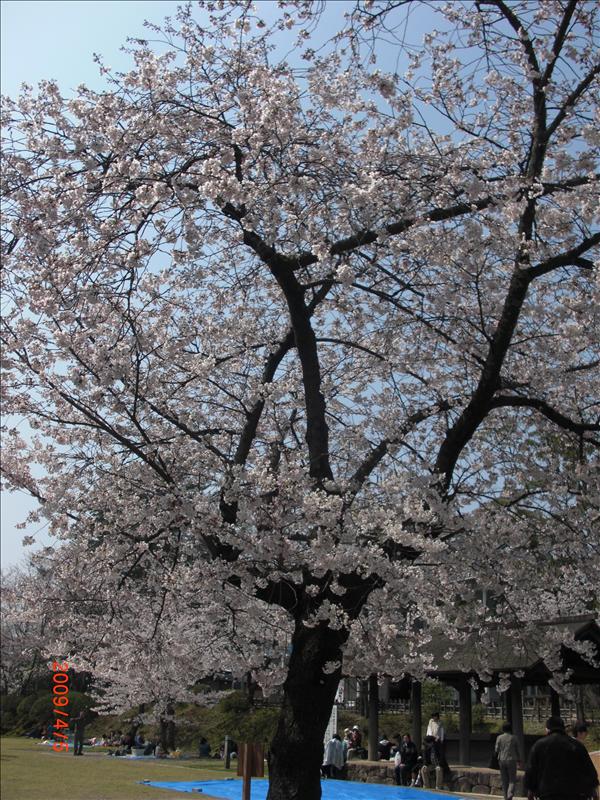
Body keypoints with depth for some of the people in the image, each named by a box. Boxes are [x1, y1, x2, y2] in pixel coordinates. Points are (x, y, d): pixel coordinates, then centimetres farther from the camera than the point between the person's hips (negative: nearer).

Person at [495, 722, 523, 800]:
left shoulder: (499, 738, -1)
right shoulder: (514, 738, -2)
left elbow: (496, 750, -1)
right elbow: (519, 750, 3)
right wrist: (519, 760, 17)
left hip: (502, 761, 1)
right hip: (511, 761, -1)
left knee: (504, 781, 12)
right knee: (512, 780, 6)